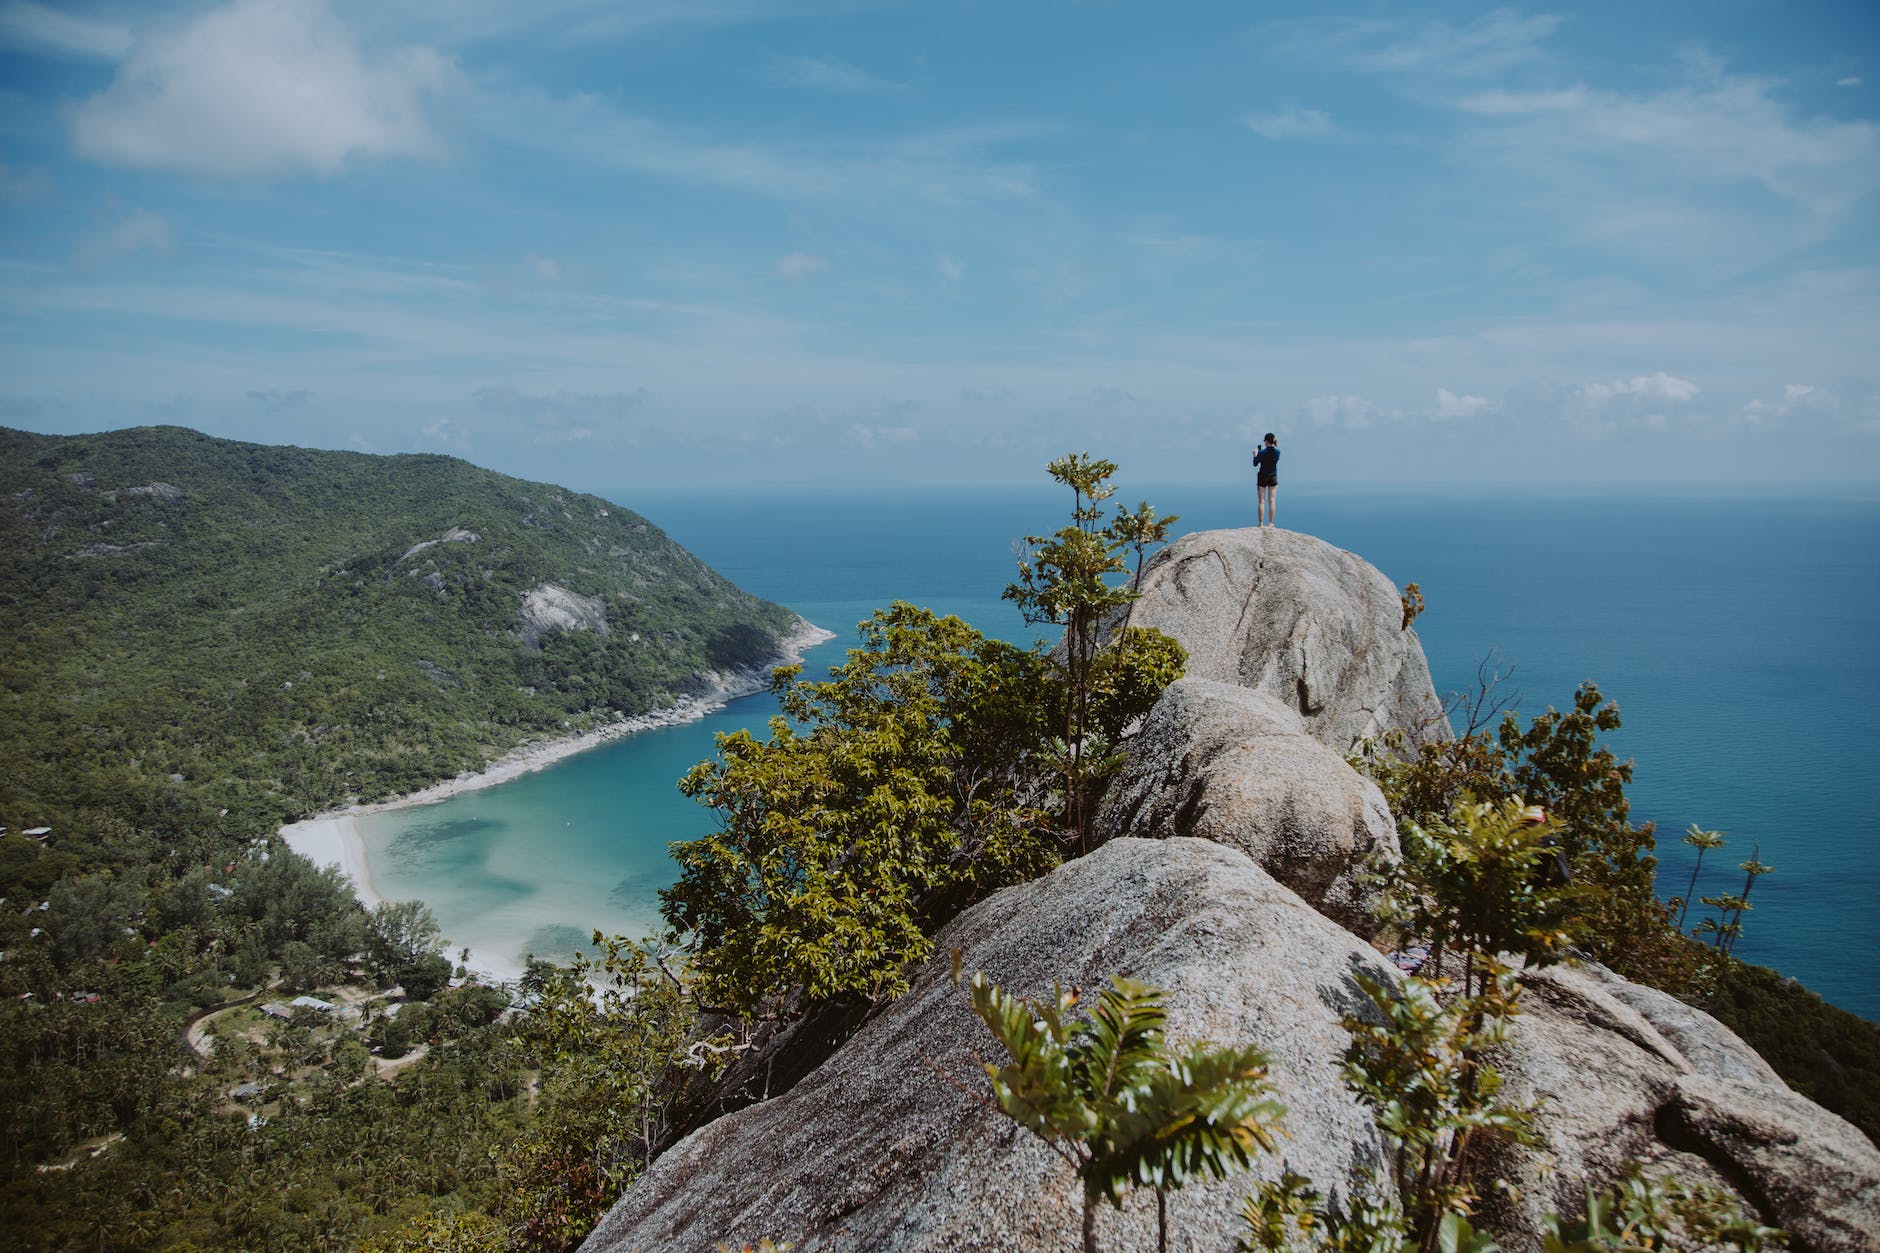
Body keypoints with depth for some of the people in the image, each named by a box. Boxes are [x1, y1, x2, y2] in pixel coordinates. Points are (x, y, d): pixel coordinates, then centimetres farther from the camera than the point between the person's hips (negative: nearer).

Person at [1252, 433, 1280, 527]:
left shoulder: (1262, 452, -17)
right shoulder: (1277, 452, -7)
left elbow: (1255, 464, -5)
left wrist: (1255, 455, 13)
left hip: (1262, 478, -2)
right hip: (1273, 478, 2)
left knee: (1262, 501, 2)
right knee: (1271, 501, 5)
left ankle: (1261, 523, 0)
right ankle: (1270, 523, 5)